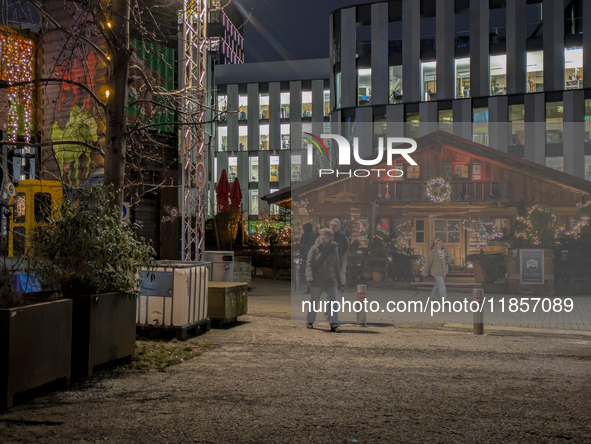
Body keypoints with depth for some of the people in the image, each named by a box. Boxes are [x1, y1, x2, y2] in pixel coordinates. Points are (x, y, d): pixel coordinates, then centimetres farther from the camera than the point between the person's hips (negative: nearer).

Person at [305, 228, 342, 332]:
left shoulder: (334, 248, 6)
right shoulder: (315, 248, -3)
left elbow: (337, 265, 15)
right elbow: (309, 263, -5)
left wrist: (338, 279, 15)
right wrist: (310, 276, -18)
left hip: (330, 280, 2)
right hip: (317, 280, -2)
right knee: (314, 302, 8)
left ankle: (334, 325, -4)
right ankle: (310, 322, 25)